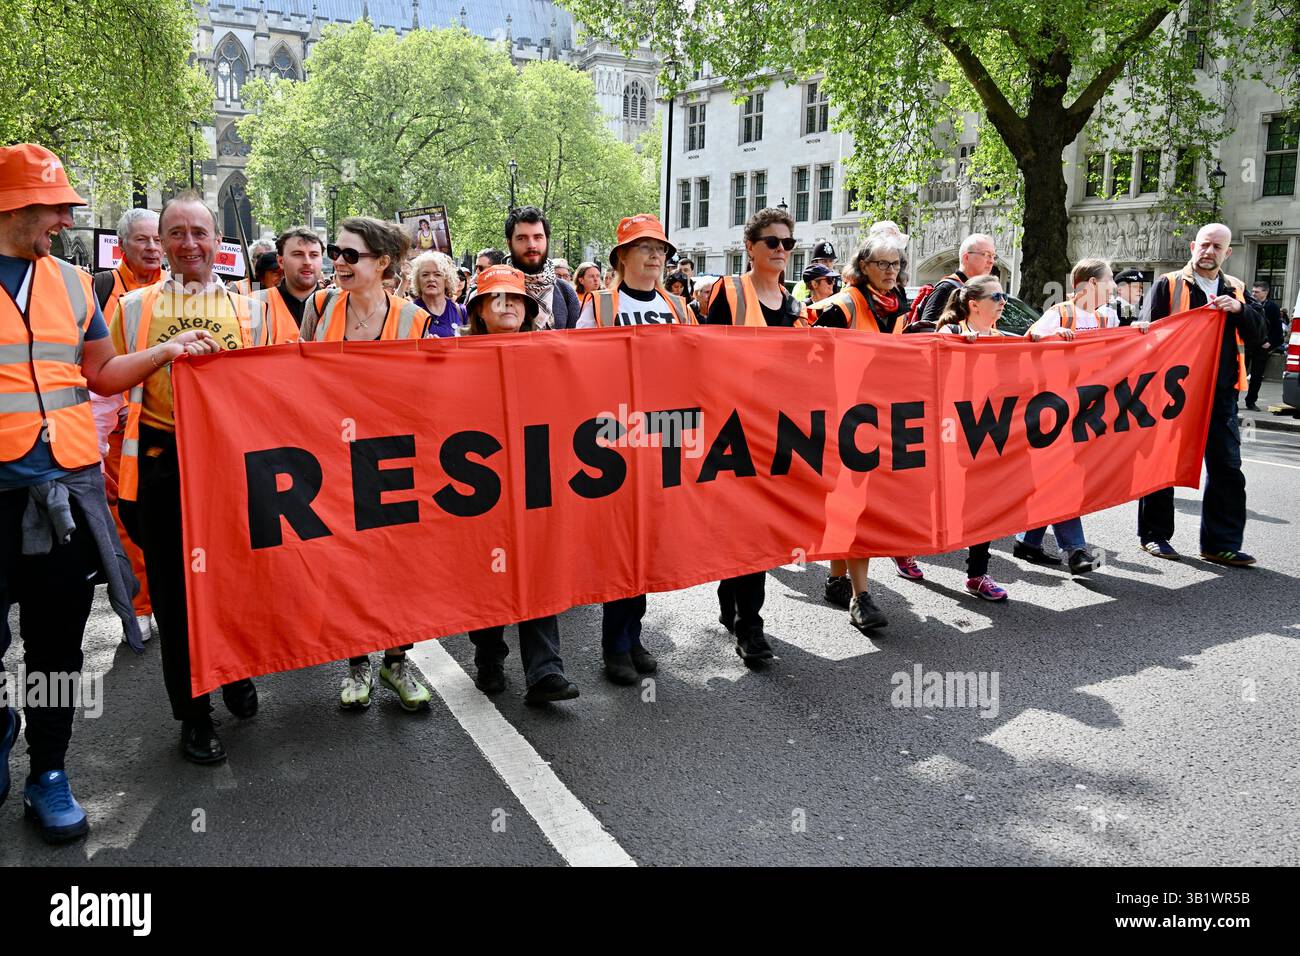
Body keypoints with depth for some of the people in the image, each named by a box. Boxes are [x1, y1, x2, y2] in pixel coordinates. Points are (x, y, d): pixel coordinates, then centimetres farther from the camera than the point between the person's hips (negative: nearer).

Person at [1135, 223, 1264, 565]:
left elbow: (1258, 335, 8)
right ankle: (1154, 535, 15)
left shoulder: (1237, 290, 14)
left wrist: (1239, 309, -10)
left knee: (1226, 466, 3)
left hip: (1221, 393, 4)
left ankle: (1221, 543, 11)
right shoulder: (1167, 284, 2)